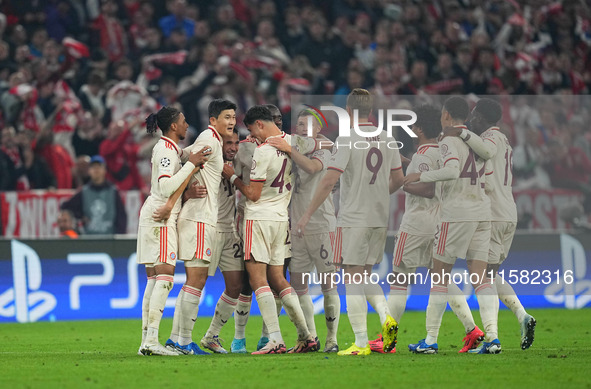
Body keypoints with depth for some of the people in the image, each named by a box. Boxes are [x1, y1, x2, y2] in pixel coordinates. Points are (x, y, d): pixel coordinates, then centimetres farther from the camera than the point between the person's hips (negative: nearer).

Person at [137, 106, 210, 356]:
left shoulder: (169, 148, 19)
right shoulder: (166, 150, -11)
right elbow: (166, 187, -23)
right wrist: (191, 164, -20)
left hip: (157, 217, 11)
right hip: (160, 216, -11)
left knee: (153, 279, 6)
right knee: (165, 275, -16)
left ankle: (146, 340, 3)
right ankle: (151, 340, -23)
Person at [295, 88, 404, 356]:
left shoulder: (346, 140, -11)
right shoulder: (387, 140, 7)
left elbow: (329, 181, -16)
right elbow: (398, 179, 15)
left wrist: (307, 215, -12)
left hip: (353, 218, -6)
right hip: (380, 217, 6)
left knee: (353, 278, -2)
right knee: (365, 275, 19)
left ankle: (361, 343, -5)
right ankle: (386, 316, -4)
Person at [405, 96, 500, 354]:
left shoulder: (448, 141, -8)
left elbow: (452, 171, -25)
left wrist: (421, 176, -15)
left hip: (456, 214, -6)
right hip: (482, 212, 6)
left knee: (439, 274, 2)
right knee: (480, 276, 4)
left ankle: (430, 340, 4)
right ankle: (492, 337, -8)